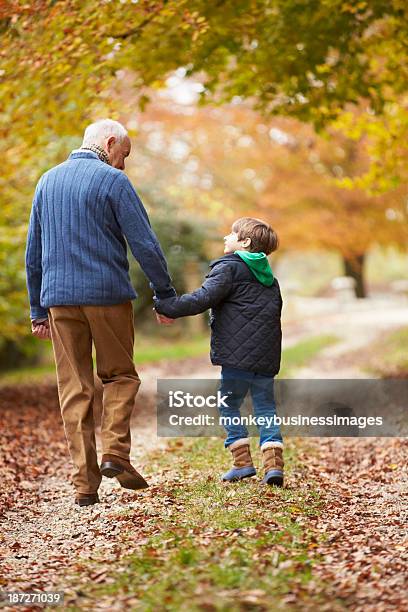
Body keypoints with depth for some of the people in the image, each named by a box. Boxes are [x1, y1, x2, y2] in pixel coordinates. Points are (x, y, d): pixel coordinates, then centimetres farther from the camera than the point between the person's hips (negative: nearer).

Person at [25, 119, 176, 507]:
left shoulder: (47, 181, 14)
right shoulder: (112, 180, -4)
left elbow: (33, 254, 16)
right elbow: (145, 245, -8)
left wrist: (37, 309, 19)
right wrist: (166, 295, 0)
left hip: (59, 299, 4)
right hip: (108, 294, -4)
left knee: (74, 389, 6)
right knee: (120, 375, 13)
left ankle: (85, 483, 4)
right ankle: (115, 452, -4)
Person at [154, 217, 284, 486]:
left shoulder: (229, 267, -3)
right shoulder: (269, 278, 21)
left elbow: (203, 299, -15)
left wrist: (166, 306, -11)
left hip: (238, 354, -6)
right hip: (267, 355, 6)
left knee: (229, 405, 8)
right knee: (265, 406, 10)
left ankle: (243, 461, 4)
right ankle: (274, 463, -2)